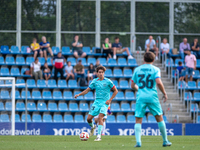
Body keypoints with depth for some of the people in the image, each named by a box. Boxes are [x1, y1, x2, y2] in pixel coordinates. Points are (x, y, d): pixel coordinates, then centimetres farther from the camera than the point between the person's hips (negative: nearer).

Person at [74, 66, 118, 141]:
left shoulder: (108, 81, -4)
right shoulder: (94, 81, 5)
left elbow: (115, 91, 2)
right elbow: (87, 90, 9)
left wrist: (110, 100, -7)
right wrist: (79, 94, -5)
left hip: (104, 103, -4)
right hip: (96, 102, 4)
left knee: (100, 117, -22)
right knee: (89, 118, -2)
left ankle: (99, 136, -20)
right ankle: (92, 127, 33)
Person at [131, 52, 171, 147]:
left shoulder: (137, 69, 9)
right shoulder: (155, 69, 1)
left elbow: (132, 86, 12)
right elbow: (158, 83, -14)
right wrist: (164, 94, -2)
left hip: (140, 97, 1)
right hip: (152, 96, -1)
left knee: (138, 121, 2)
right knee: (159, 118, 12)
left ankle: (138, 141, -16)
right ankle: (165, 141, 16)